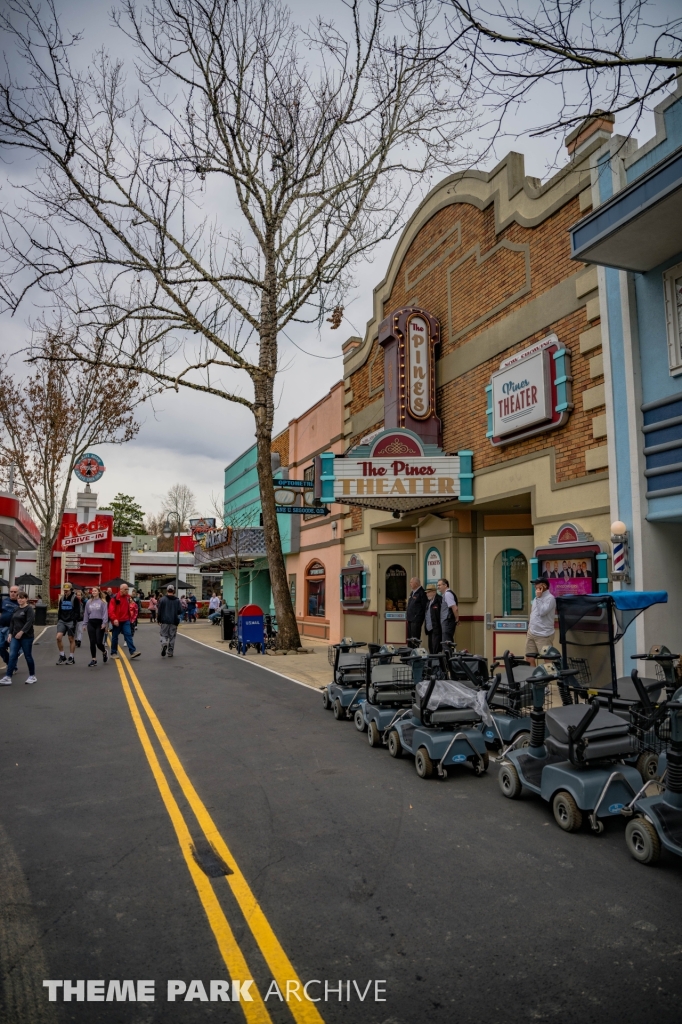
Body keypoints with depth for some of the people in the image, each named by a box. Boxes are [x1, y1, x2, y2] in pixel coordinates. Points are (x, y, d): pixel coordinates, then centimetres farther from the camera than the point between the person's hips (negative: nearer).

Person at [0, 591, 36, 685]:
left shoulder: (29, 609, -8)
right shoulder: (16, 609, 12)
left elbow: (29, 622, -18)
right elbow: (12, 622, 16)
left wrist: (21, 632, -25)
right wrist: (10, 633, 8)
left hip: (26, 636, -6)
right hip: (15, 636, 6)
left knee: (28, 656, 3)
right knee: (12, 656, -2)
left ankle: (32, 676, 17)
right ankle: (8, 678, -3)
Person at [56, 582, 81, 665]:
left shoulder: (75, 599, -6)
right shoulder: (62, 599, 12)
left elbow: (77, 612, -10)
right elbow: (59, 610, 19)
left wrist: (74, 621, -17)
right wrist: (58, 620, 11)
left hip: (71, 622, -5)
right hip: (62, 621, 5)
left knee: (71, 640, 2)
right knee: (58, 637, -10)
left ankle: (71, 658, 13)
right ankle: (62, 656, 5)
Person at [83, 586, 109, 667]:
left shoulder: (102, 602, -2)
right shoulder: (88, 602, 10)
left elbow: (105, 613, -6)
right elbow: (86, 613, 14)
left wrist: (104, 623, -13)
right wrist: (85, 624, 10)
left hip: (99, 623, -4)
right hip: (91, 623, 4)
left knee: (99, 642, -6)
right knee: (92, 642, 2)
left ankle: (104, 652, 26)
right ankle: (93, 659, 9)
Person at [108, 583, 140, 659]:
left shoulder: (128, 597, 4)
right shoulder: (115, 598, -11)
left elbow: (131, 607, 18)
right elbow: (111, 610, -16)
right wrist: (114, 619, -24)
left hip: (126, 620, 3)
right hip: (117, 621, -3)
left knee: (128, 635, -6)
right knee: (115, 637, 9)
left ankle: (132, 652, -10)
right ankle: (113, 653, 20)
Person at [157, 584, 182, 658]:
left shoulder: (162, 599, -5)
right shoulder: (177, 600, 0)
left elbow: (159, 611, -5)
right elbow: (180, 611, -4)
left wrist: (159, 620, 6)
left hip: (164, 621, -2)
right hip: (174, 622, 2)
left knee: (163, 634, 9)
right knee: (172, 637, 10)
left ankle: (164, 644, -22)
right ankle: (170, 652, 12)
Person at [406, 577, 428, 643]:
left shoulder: (422, 593, -12)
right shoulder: (412, 592, 16)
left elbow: (424, 607, -14)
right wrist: (407, 615, 17)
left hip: (416, 620, -9)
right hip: (410, 619, 9)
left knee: (415, 638, -9)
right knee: (409, 638, 13)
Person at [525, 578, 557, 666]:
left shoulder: (550, 598, -12)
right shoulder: (538, 597, 15)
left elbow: (542, 612, -23)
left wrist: (538, 598, -16)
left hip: (543, 635, -8)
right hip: (531, 633, 8)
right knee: (529, 659, 8)